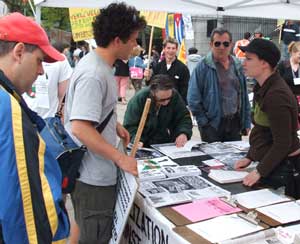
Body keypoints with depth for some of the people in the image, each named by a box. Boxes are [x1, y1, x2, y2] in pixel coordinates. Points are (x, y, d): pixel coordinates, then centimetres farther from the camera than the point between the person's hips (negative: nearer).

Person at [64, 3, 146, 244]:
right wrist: (120, 158, -24)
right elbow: (80, 129, -29)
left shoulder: (98, 63, 7)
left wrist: (114, 124, 15)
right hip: (93, 177, -10)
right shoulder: (94, 74, -24)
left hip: (96, 171, 10)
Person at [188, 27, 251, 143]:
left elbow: (244, 96, 11)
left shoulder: (237, 65, 7)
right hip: (212, 124, -4)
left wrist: (246, 122, 10)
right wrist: (203, 121, -9)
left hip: (235, 123, 5)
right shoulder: (203, 66, -9)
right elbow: (193, 98, -10)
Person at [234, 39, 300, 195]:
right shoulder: (264, 88, 7)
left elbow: (283, 143, -24)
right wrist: (249, 158, 11)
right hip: (271, 162, 9)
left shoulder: (276, 95, -24)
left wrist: (259, 172, -20)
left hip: (282, 166, -9)